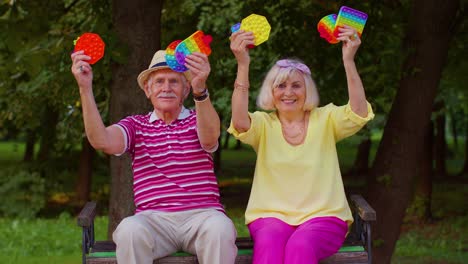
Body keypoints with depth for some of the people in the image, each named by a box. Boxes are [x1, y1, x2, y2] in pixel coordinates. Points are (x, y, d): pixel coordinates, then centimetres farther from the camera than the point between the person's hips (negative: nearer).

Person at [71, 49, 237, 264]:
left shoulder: (197, 121, 14)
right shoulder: (135, 125, 17)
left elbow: (209, 138, -12)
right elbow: (102, 141, -4)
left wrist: (200, 89, -30)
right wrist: (85, 88, -12)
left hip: (201, 214, 0)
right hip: (153, 218, 0)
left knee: (220, 228, -35)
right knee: (130, 230, -34)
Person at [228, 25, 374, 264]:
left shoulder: (325, 119, 7)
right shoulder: (263, 124, 7)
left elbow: (359, 113, -12)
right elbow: (239, 123, -16)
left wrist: (348, 60, -23)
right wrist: (243, 65, -26)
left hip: (323, 217, 0)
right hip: (271, 216, 0)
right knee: (269, 244, -34)